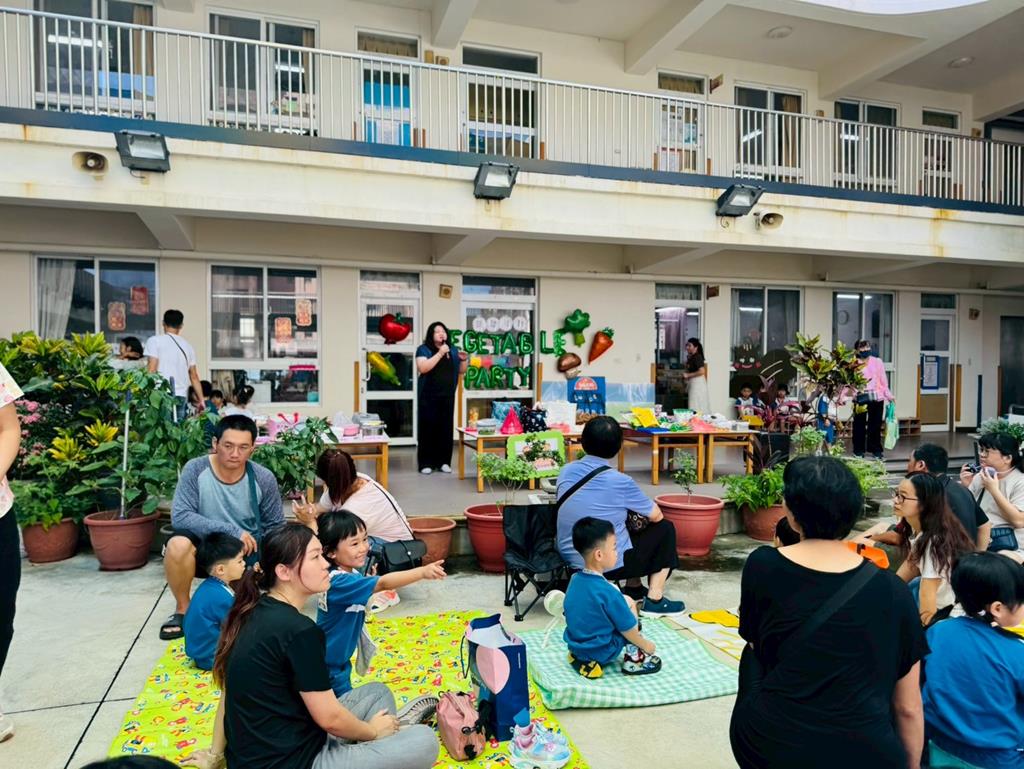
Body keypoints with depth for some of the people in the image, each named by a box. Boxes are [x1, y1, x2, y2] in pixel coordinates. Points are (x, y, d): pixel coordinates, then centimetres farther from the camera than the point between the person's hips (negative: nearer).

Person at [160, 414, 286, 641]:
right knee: (178, 544, -33)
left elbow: (274, 527, -2)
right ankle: (182, 609, -6)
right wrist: (231, 531, -30)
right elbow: (180, 516, -24)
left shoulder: (264, 479, -12)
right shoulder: (195, 469, -16)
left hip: (247, 553, 2)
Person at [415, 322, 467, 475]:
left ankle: (444, 461, 13)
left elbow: (461, 371, 16)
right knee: (428, 428, -3)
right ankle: (426, 463, 1)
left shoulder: (453, 350, 13)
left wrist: (464, 360, -4)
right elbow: (423, 368, -18)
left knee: (446, 428, 5)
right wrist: (440, 354, -19)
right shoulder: (423, 349, -2)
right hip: (429, 397, -4)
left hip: (447, 396, 4)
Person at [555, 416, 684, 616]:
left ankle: (633, 588, 35)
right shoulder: (620, 482, -20)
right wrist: (640, 513, 18)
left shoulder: (566, 471, -5)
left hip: (570, 558, 6)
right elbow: (656, 516, -7)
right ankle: (654, 600, 13)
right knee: (665, 529, 12)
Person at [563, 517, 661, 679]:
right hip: (601, 653, -7)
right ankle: (634, 659, 7)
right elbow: (628, 629, -15)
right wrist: (645, 645, 4)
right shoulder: (608, 592, -27)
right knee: (628, 603, 2)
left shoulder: (575, 580, -5)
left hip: (575, 646, 7)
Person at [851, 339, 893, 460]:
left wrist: (888, 395, 6)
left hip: (877, 398, 2)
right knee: (859, 424, 4)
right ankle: (858, 450, 14)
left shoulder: (877, 362, 7)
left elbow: (883, 380, 10)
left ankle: (875, 450, 16)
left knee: (875, 425, 7)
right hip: (860, 398, -2)